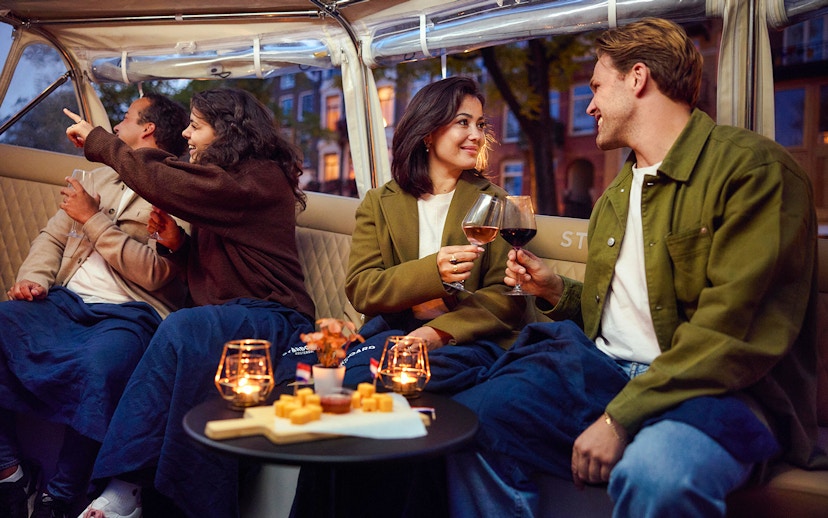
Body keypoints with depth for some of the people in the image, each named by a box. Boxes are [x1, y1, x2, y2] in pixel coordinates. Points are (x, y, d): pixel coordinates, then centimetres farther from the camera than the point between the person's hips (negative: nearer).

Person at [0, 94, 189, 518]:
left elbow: (154, 272, -12)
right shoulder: (101, 178, 25)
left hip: (127, 313, -7)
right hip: (65, 302, 7)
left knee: (99, 365, -37)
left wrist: (93, 218, -8)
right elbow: (52, 234, 23)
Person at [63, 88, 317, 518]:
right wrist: (177, 243, 9)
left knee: (181, 330, -35)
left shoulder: (261, 177, -8)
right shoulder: (228, 179, 21)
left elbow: (162, 183, -15)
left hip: (270, 320, -8)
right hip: (222, 318, 8)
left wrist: (97, 141, 0)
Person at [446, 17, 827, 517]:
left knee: (654, 475, -38)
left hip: (714, 386, -6)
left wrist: (620, 417, -22)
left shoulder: (753, 167, -9)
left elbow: (733, 331, -19)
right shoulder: (613, 199, 19)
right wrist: (557, 292, 7)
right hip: (603, 366, 7)